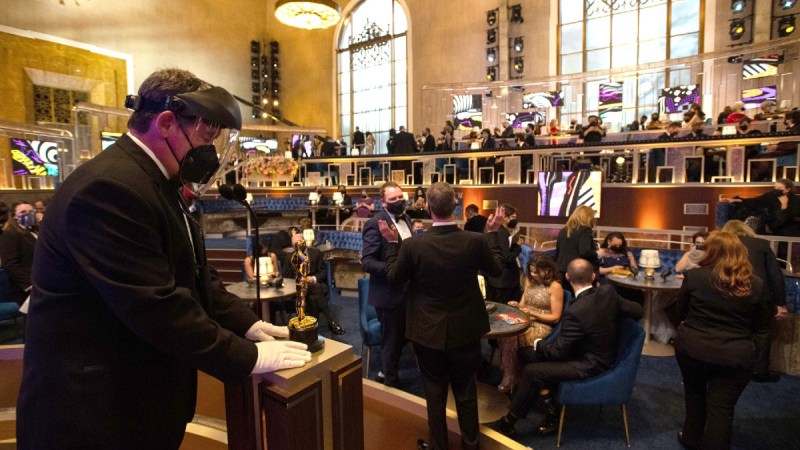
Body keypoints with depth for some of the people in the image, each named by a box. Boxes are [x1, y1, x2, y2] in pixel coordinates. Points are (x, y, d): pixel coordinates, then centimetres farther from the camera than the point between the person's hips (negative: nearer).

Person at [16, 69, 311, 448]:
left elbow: (193, 274, 9)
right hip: (96, 406, -9)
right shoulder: (111, 187, -26)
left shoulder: (156, 183, 7)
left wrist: (247, 324, -1)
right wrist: (248, 357, -21)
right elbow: (154, 306, -29)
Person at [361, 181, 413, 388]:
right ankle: (391, 384, 32)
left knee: (401, 338, 24)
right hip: (389, 293, -8)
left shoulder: (405, 219, 7)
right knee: (391, 341, 10)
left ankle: (386, 372, 48)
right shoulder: (375, 223, -19)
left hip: (406, 290, 8)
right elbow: (367, 262, -24)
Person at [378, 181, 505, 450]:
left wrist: (392, 242, 7)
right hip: (466, 331, 2)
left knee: (435, 392, 18)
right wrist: (493, 233, 12)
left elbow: (393, 276, -3)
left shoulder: (412, 245, -21)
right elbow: (496, 269, 2)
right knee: (466, 392, 21)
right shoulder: (476, 242, -17)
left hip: (428, 332, -1)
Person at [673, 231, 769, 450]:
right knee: (722, 408, 9)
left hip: (692, 348, 0)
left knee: (694, 393, 23)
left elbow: (681, 312, 3)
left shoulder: (693, 275, -10)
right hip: (734, 356, 0)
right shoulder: (755, 284, -4)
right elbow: (760, 325, 7)